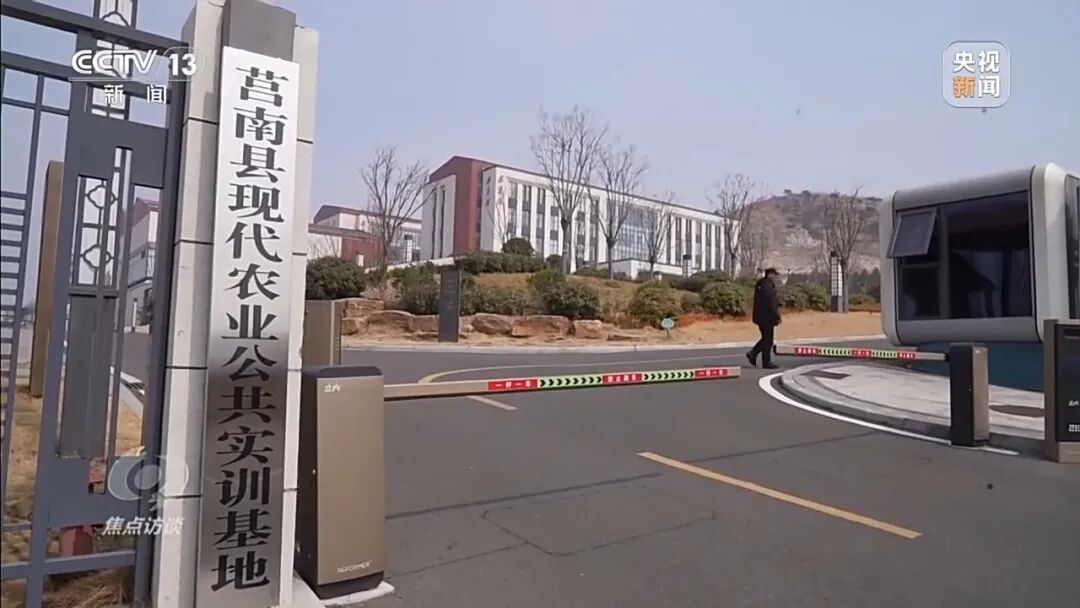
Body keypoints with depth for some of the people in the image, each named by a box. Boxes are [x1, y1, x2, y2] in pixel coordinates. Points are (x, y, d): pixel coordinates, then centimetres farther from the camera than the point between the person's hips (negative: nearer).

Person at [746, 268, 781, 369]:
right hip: (767, 317, -9)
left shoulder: (760, 285, 13)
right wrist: (777, 315, -14)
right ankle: (766, 362, 5)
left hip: (760, 316, 9)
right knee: (768, 340, -1)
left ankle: (753, 353, 11)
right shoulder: (768, 286, -18)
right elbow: (771, 303, -21)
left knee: (766, 338, 18)